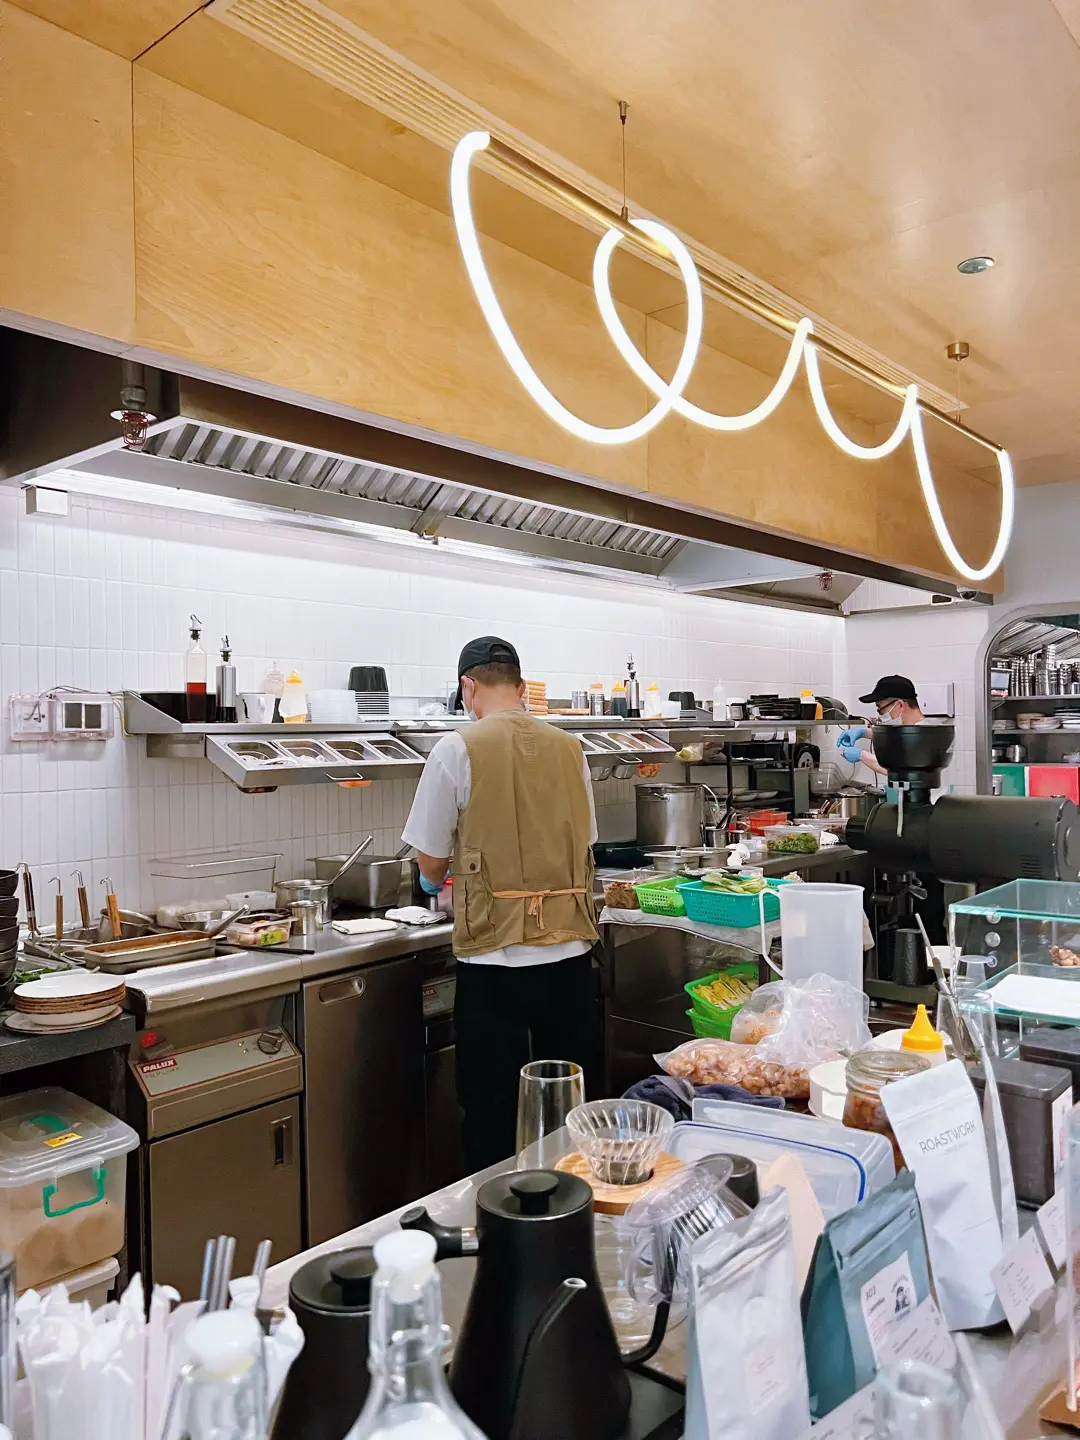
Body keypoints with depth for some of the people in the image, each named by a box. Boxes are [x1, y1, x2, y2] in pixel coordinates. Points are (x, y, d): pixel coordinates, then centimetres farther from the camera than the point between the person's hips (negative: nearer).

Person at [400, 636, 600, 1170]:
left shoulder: (458, 749, -7)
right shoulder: (569, 748, 5)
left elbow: (430, 862, 0)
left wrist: (437, 881, 23)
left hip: (495, 956, -4)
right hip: (569, 950, 4)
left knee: (494, 1117, 10)